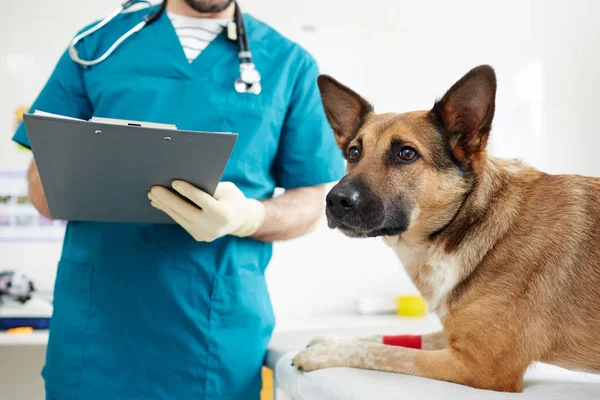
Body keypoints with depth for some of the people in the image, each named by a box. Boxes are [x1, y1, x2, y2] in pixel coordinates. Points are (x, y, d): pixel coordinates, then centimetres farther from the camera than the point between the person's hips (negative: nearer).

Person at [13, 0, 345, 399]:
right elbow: (42, 184, 8)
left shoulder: (289, 63, 5)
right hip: (92, 326, 1)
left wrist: (248, 217, -18)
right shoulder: (97, 42, 8)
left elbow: (310, 202, 4)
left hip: (220, 333, -1)